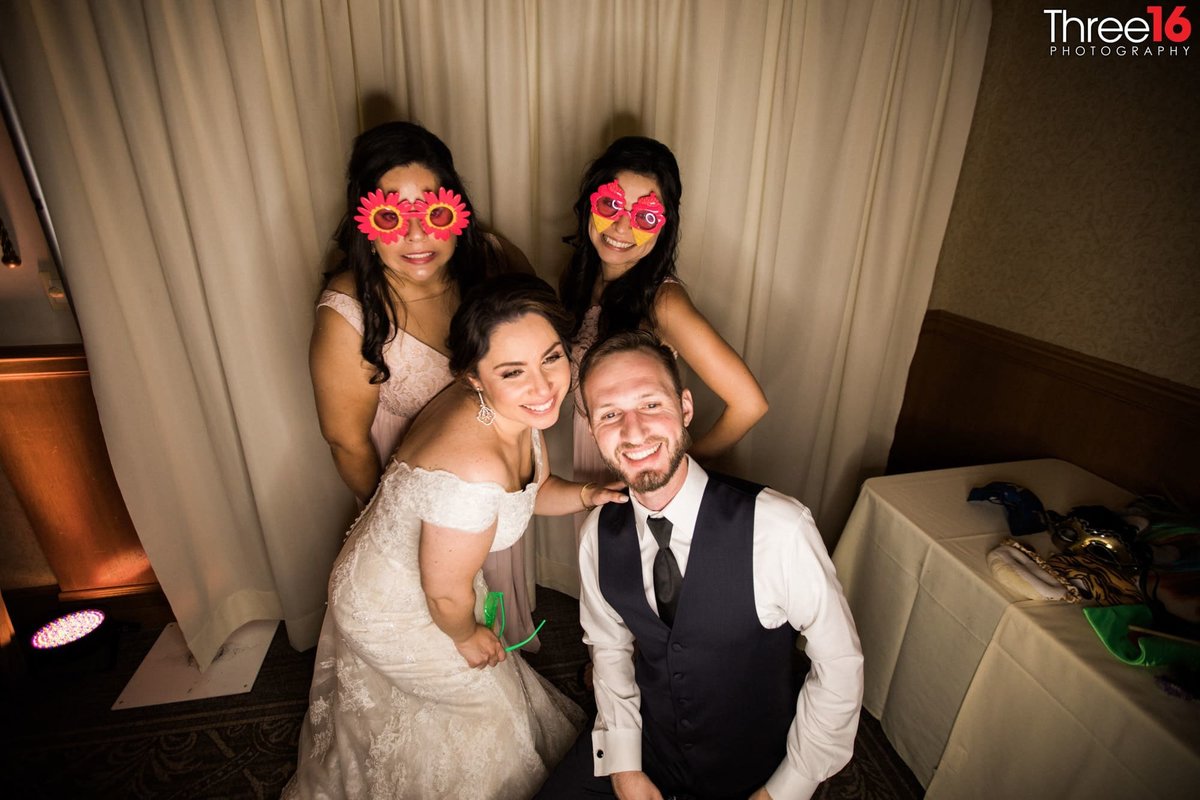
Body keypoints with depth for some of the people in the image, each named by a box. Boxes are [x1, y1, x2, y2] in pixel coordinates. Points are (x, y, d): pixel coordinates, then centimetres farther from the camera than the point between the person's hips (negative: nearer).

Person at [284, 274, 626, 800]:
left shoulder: (513, 410, -19)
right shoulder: (473, 472, -44)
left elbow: (533, 490, -2)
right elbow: (446, 592, -27)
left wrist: (588, 495, -20)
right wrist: (467, 636, -7)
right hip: (397, 612, -7)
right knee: (486, 697, 21)